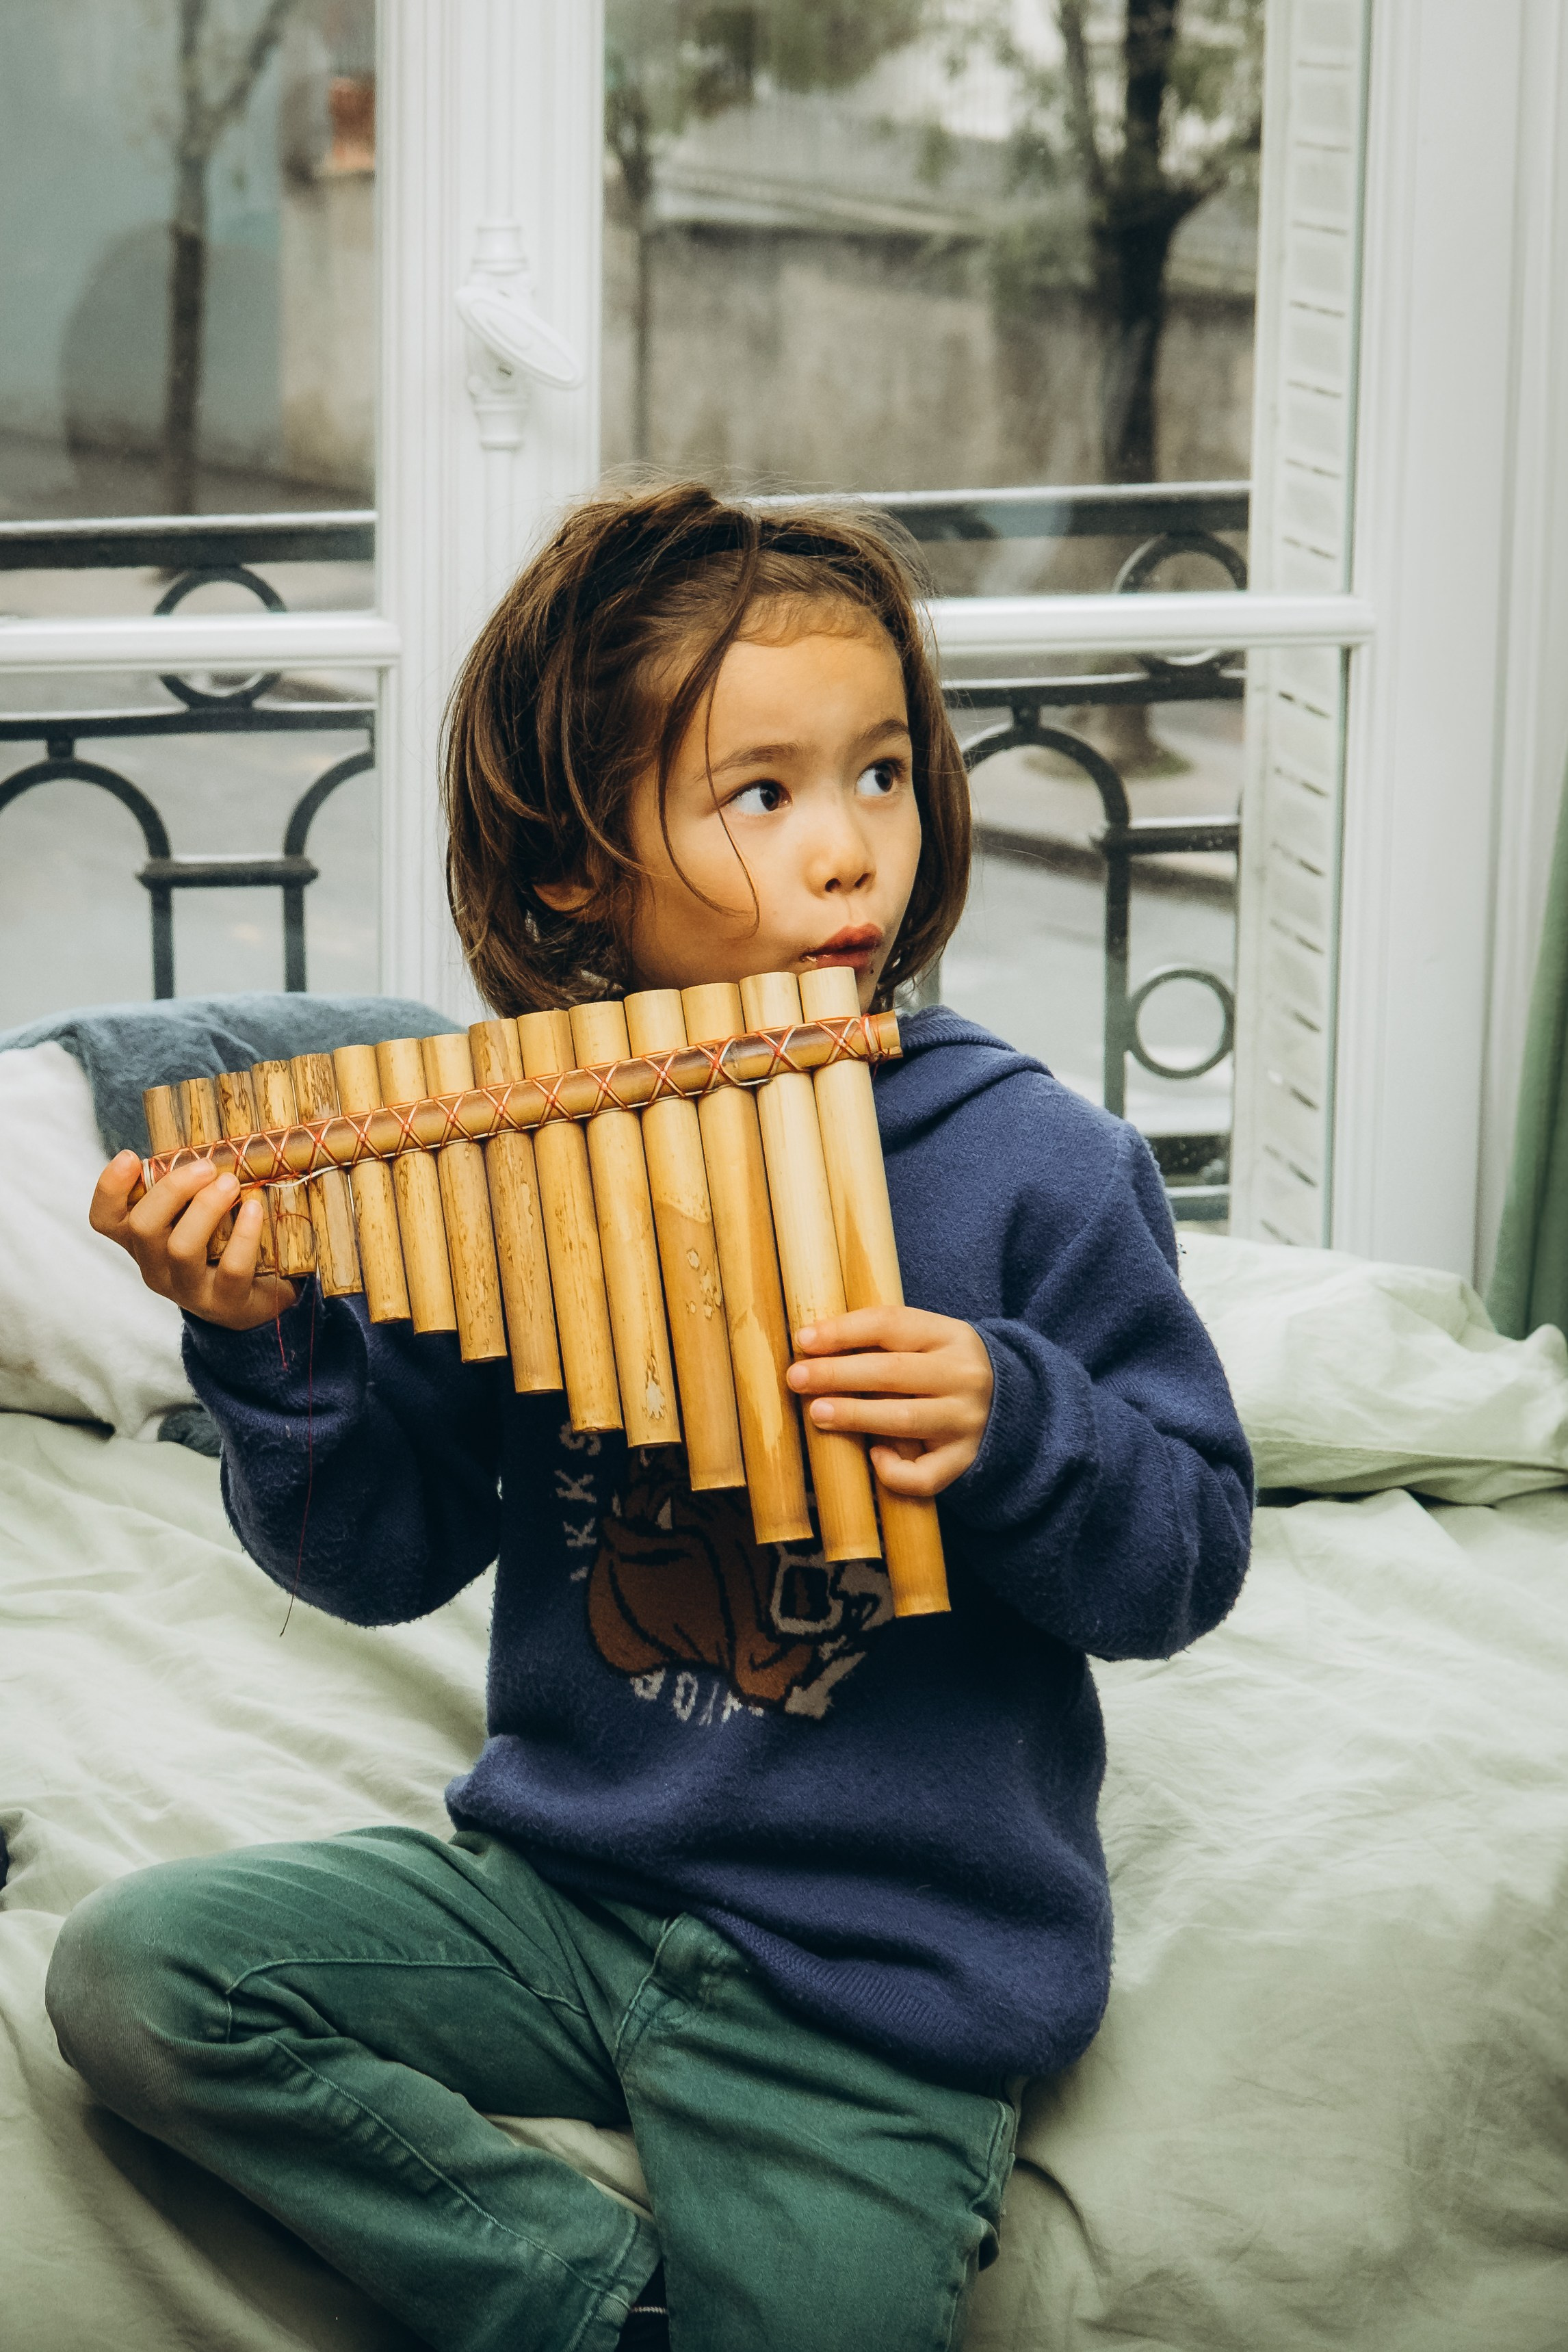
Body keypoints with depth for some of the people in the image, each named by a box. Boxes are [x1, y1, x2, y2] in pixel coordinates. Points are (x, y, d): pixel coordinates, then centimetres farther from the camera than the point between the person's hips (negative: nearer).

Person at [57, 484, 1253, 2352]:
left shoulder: (1031, 1171, -10)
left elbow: (1187, 1559, -5)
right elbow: (385, 1555, 4)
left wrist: (1016, 1435, -25)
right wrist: (266, 1351, -13)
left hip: (878, 1983, -4)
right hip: (559, 1889, 4)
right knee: (133, 1973, -12)